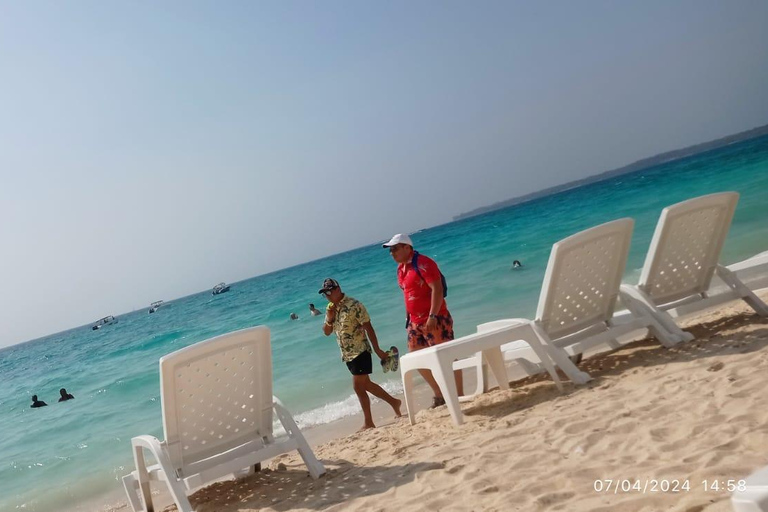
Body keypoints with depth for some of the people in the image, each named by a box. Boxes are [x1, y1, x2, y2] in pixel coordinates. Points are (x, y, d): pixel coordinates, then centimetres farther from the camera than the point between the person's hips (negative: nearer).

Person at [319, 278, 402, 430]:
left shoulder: (354, 305, -15)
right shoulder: (330, 309, 8)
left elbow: (368, 328, -14)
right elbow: (326, 332, 12)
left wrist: (377, 350, -14)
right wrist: (329, 319, -8)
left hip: (360, 352, -8)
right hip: (347, 355, 8)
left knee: (358, 387, -6)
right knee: (365, 384, 14)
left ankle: (368, 423, 6)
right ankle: (394, 402, 29)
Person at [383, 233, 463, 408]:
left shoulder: (423, 263, -15)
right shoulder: (401, 268, 12)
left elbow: (437, 289, -21)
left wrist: (432, 316, -26)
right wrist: (409, 317, 17)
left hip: (434, 319, -10)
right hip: (415, 322, 10)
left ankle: (460, 396, 6)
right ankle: (439, 395, 24)